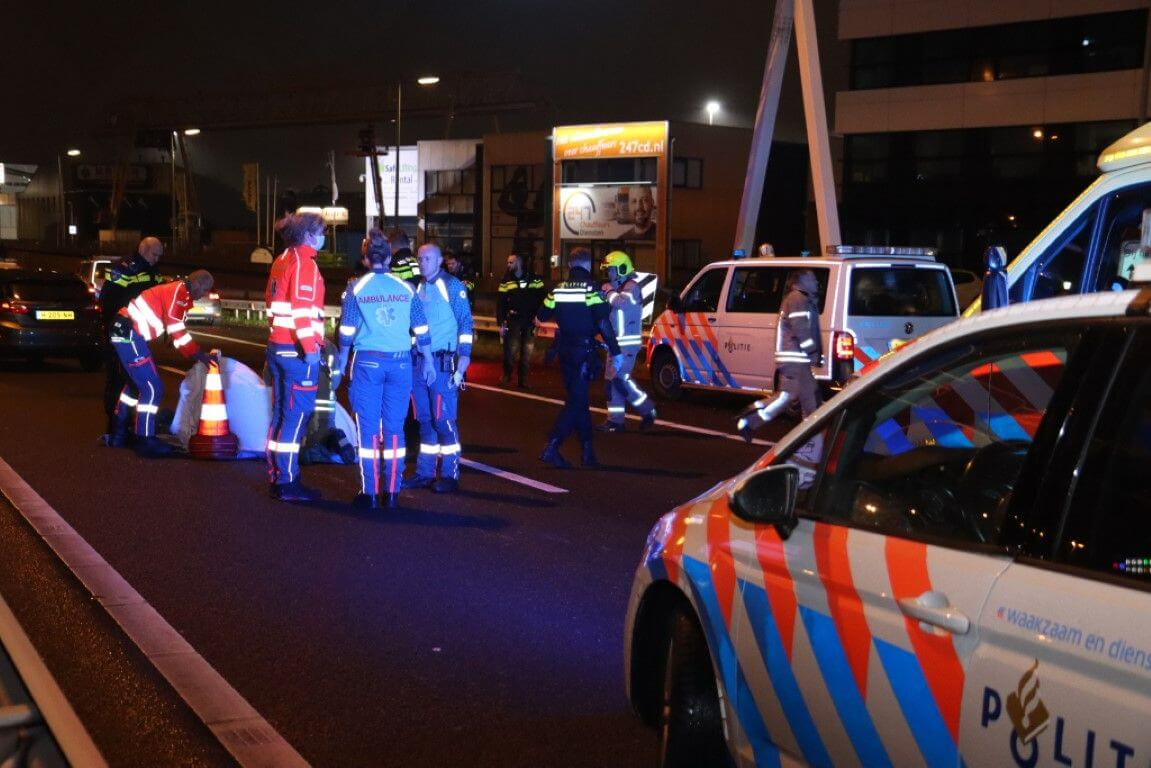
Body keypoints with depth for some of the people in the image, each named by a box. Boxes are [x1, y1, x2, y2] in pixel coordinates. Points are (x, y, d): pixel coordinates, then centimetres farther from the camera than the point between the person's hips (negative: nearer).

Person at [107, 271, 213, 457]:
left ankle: (118, 433, 35)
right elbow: (177, 331, -18)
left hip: (123, 331, 11)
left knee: (136, 382, 24)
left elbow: (176, 329, 19)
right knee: (152, 387, -7)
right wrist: (198, 355, -13)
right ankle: (145, 441, -1)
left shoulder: (180, 293, 16)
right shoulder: (180, 291, -14)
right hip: (129, 335, -11)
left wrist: (197, 354, 12)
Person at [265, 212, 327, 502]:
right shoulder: (304, 263, -12)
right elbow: (303, 309, -20)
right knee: (297, 415, -5)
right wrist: (310, 348, -19)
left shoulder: (282, 260, 16)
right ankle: (287, 482, -4)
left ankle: (276, 477, 19)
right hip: (297, 350, -9)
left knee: (282, 412, 14)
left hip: (277, 346, 9)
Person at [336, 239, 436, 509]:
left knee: (368, 429, 3)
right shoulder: (407, 289, 4)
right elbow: (421, 330, 6)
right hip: (400, 364, 2)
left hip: (367, 362, -2)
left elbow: (347, 331, 2)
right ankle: (392, 493, 8)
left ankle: (369, 493, 3)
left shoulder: (356, 289, 0)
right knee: (394, 428, 7)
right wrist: (428, 362, 15)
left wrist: (342, 360, 15)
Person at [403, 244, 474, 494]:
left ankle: (450, 475, 1)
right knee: (425, 420, 10)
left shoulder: (453, 287, -4)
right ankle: (424, 473, 17)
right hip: (417, 362, 6)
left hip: (442, 363, -6)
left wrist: (461, 366, -13)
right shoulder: (418, 288, 15)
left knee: (444, 420, -5)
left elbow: (465, 325, -7)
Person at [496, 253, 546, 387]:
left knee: (527, 352, 5)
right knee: (510, 349, -7)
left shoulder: (534, 279, 2)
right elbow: (500, 303, 0)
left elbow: (541, 298, 5)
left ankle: (523, 380, 15)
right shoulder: (506, 281, 2)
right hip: (513, 320, -1)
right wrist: (501, 323, -6)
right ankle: (506, 376, 11)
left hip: (530, 321, 1)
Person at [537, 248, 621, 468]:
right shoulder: (591, 290, -11)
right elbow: (604, 324, -16)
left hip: (565, 351, 6)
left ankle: (588, 452, 18)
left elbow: (542, 315, 16)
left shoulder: (558, 289, 5)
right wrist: (615, 352, -12)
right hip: (584, 351, -6)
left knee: (579, 400, 15)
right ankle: (551, 448, -14)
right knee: (576, 402, -4)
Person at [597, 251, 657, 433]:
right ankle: (615, 421, 11)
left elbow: (621, 302, -31)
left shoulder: (631, 287, -11)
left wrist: (609, 290, -14)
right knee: (612, 380, 8)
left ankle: (648, 411, -6)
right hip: (617, 343, 10)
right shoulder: (619, 288, 19)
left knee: (619, 379, -16)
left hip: (627, 344, -10)